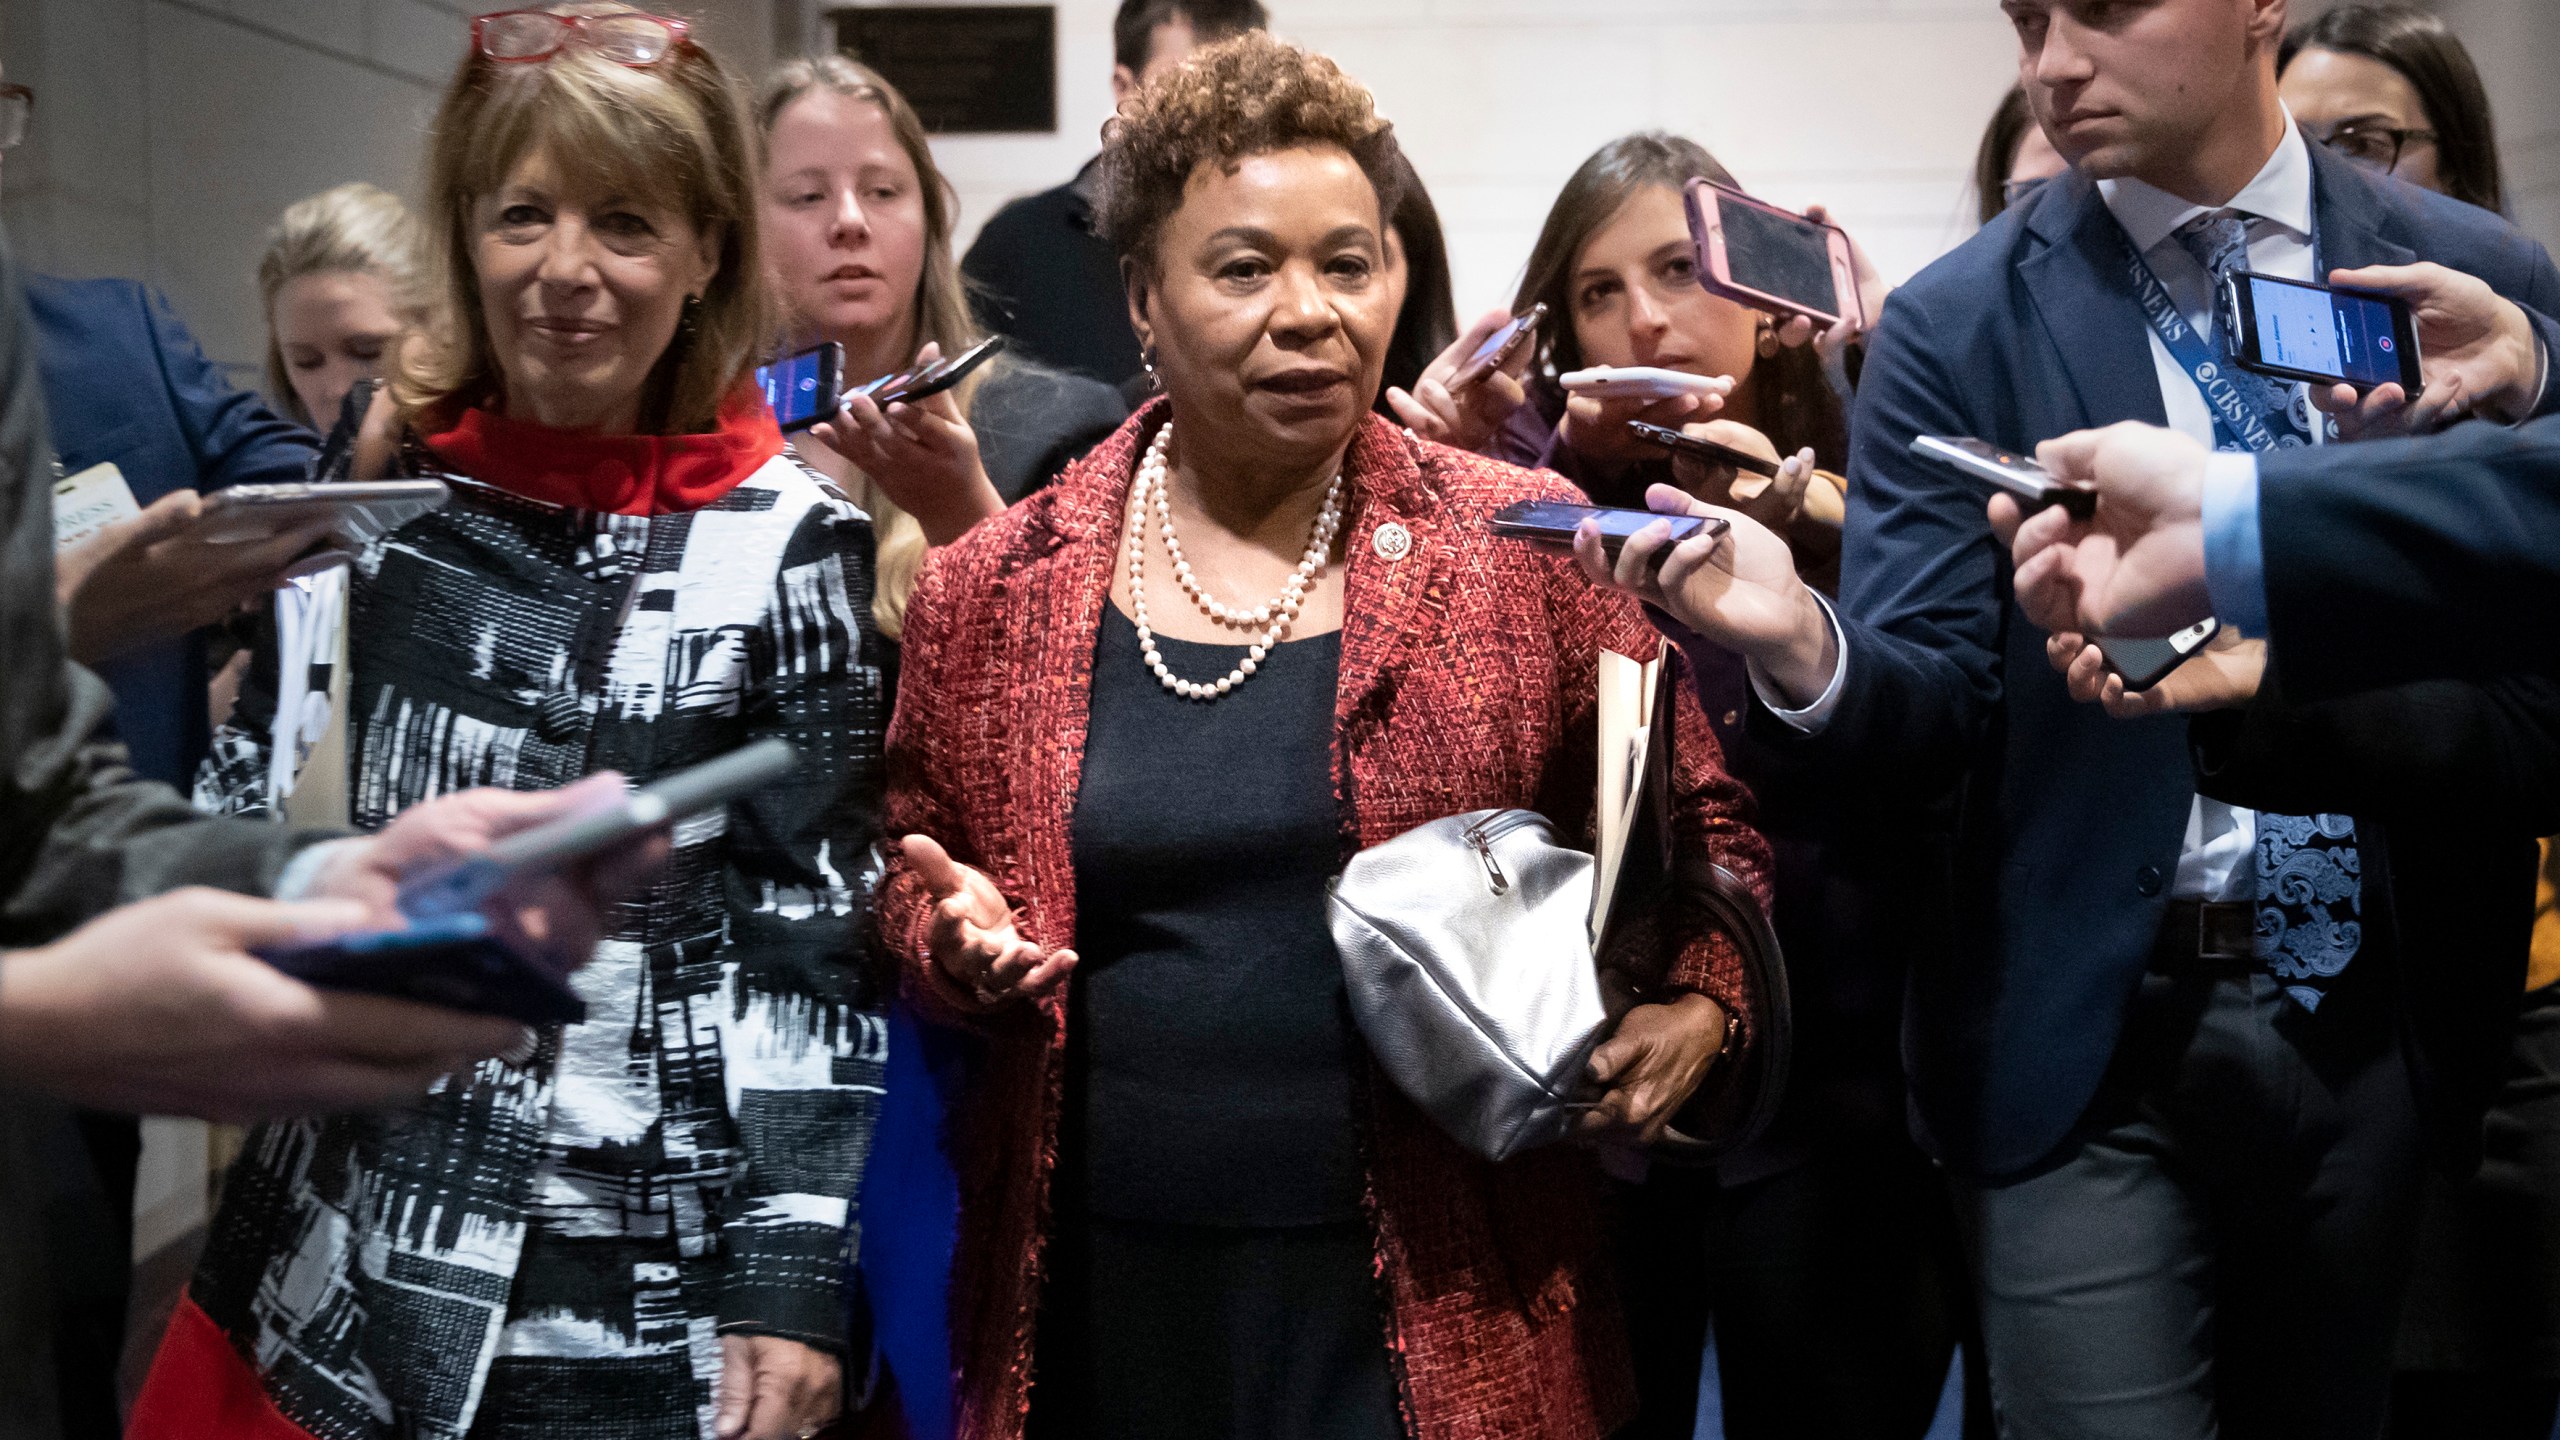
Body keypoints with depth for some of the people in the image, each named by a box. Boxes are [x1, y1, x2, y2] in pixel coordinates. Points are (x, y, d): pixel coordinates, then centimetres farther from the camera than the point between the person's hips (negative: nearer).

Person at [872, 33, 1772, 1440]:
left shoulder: (1527, 552, -2)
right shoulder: (991, 590, 2)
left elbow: (1699, 830, 6)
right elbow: (908, 872, 14)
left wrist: (1699, 1007, -12)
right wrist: (957, 937, -7)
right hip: (1096, 1301, 2)